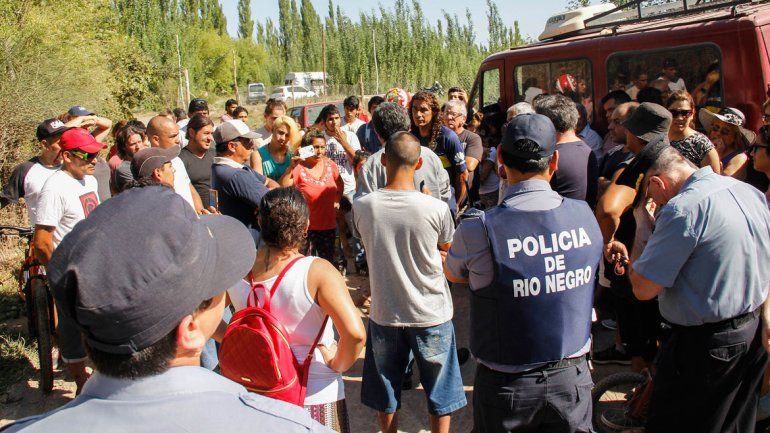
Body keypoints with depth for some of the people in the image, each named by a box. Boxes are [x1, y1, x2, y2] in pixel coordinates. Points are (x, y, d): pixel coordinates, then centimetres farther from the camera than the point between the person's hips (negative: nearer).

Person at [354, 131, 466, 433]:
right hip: (431, 315, -1)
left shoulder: (361, 207, -15)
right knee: (439, 390, 19)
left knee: (386, 391, 22)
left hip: (384, 314, 2)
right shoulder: (436, 208, -20)